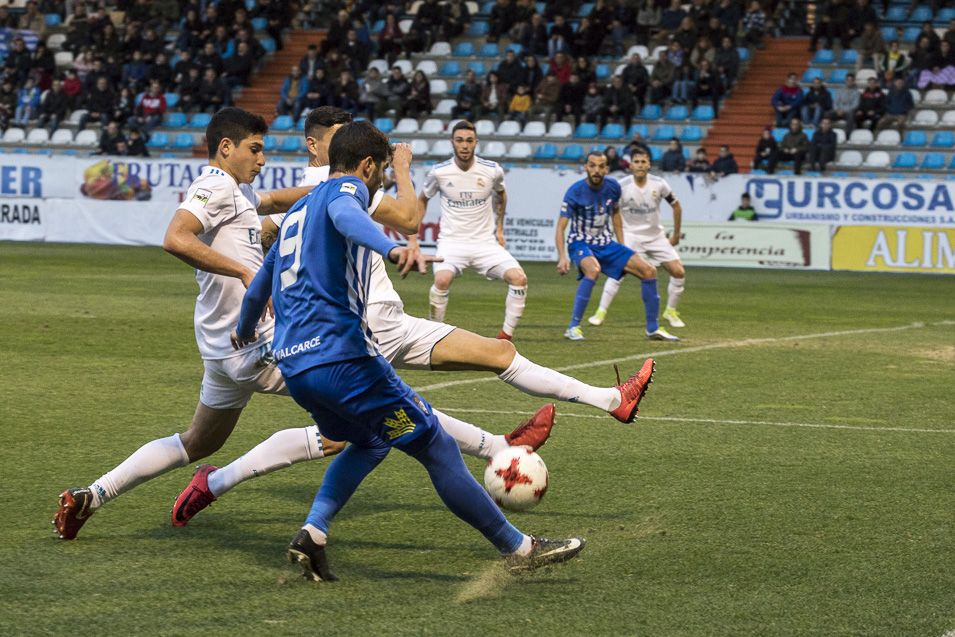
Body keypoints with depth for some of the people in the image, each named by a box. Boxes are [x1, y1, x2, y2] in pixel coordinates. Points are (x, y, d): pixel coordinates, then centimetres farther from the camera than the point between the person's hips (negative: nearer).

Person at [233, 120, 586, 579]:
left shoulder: (296, 212, 25)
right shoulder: (344, 189, 0)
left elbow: (260, 285, 39)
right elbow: (346, 215, -27)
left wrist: (244, 330, 59)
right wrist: (390, 248, -48)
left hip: (292, 365, 9)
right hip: (341, 355, -9)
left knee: (369, 443, 29)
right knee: (437, 448, -3)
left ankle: (312, 535, 10)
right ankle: (518, 550, 0)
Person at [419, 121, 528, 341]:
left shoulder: (492, 170, -3)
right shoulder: (439, 172, -6)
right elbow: (421, 200, 13)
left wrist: (499, 228, 20)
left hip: (486, 242, 2)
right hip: (451, 241, -2)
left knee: (519, 278, -20)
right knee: (442, 279, -33)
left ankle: (506, 336, -6)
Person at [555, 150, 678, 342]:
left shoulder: (613, 187, -4)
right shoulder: (575, 192, -19)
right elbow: (561, 227, -19)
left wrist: (622, 245, 13)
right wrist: (562, 257, -31)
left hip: (606, 243, 6)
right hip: (581, 243, -6)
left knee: (648, 271, -3)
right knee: (593, 270, -39)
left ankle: (653, 328, 11)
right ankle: (573, 327, -29)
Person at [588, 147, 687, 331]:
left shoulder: (659, 184, -8)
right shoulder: (622, 186, -14)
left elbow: (676, 206, 7)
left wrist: (676, 234, 9)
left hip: (656, 235, 3)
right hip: (630, 235, -3)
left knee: (678, 272, -4)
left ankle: (670, 311, 17)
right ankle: (601, 312, -17)